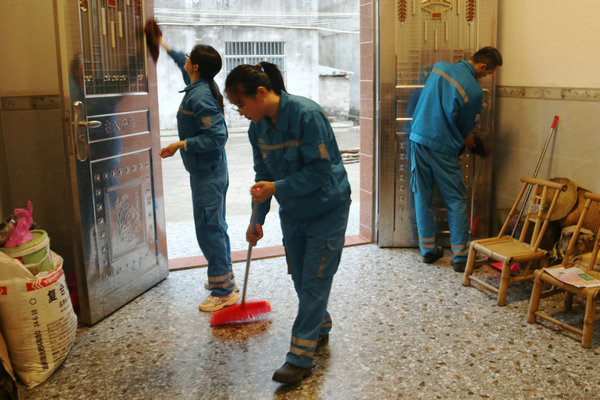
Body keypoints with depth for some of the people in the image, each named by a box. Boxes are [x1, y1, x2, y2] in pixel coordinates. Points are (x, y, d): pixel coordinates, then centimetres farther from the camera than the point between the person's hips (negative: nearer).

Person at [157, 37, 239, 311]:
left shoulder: (199, 96, -20)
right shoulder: (200, 87, 10)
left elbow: (217, 135, -27)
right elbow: (182, 64, 32)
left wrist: (180, 145, -23)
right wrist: (164, 46, 41)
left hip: (207, 174, -10)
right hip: (211, 172, 10)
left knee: (208, 230, -6)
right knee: (215, 227, 17)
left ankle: (224, 291, 1)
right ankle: (224, 279, 29)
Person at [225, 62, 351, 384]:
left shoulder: (307, 115, -26)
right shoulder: (258, 127, -4)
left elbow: (320, 170, -26)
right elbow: (263, 175, 6)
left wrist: (277, 188, -30)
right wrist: (257, 219, 6)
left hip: (327, 209, -7)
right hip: (292, 211, 7)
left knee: (314, 281, -2)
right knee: (300, 279, 15)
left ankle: (300, 358, 5)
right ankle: (320, 328, 39)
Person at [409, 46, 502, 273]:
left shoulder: (439, 67, 5)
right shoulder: (475, 90, -9)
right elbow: (466, 127, 2)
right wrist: (464, 139, 25)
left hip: (419, 138, 5)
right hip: (443, 148, -5)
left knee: (422, 198, 11)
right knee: (456, 202, 6)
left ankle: (428, 250, 20)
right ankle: (461, 257, 8)